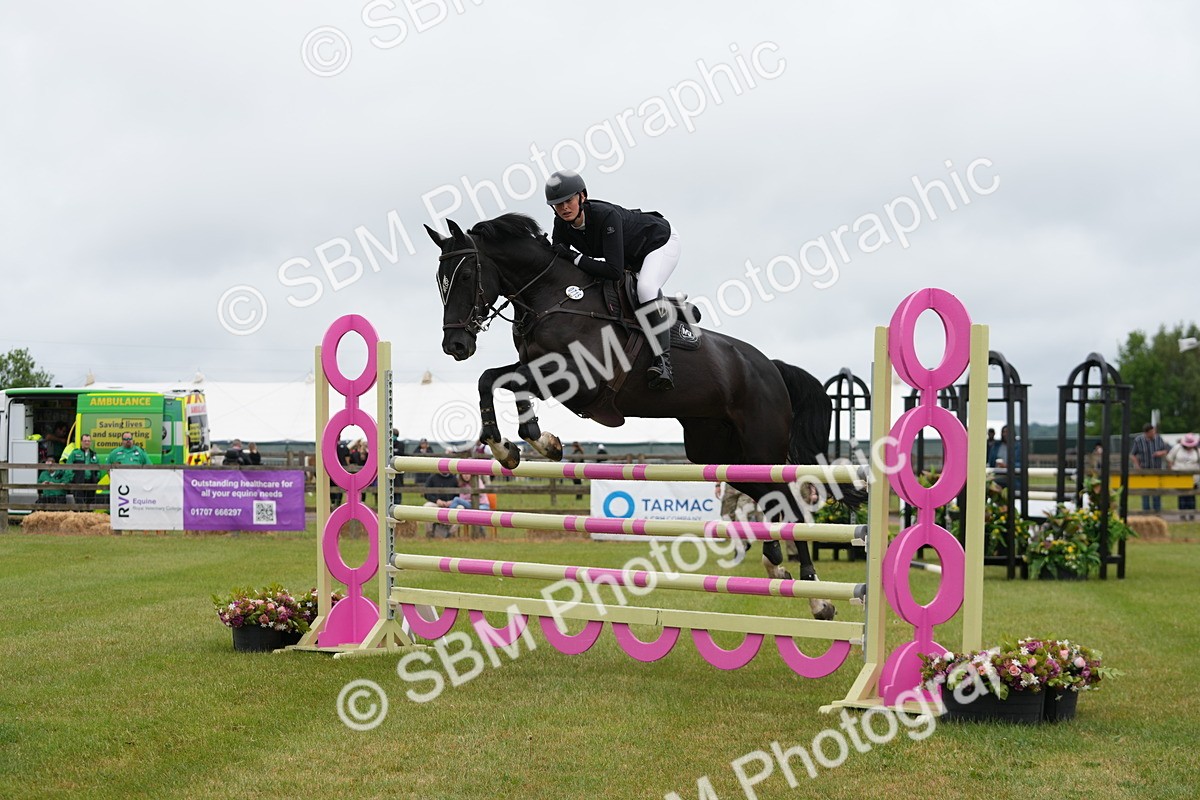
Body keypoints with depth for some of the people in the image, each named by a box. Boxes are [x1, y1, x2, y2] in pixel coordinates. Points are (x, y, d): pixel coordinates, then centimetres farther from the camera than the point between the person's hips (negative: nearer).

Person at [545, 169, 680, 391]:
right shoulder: (562, 224, -17)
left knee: (646, 287, -34)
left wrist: (575, 258, -37)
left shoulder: (606, 216, -38)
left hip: (661, 241, -9)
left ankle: (662, 360, -32)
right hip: (630, 256, 9)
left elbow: (615, 270, -43)